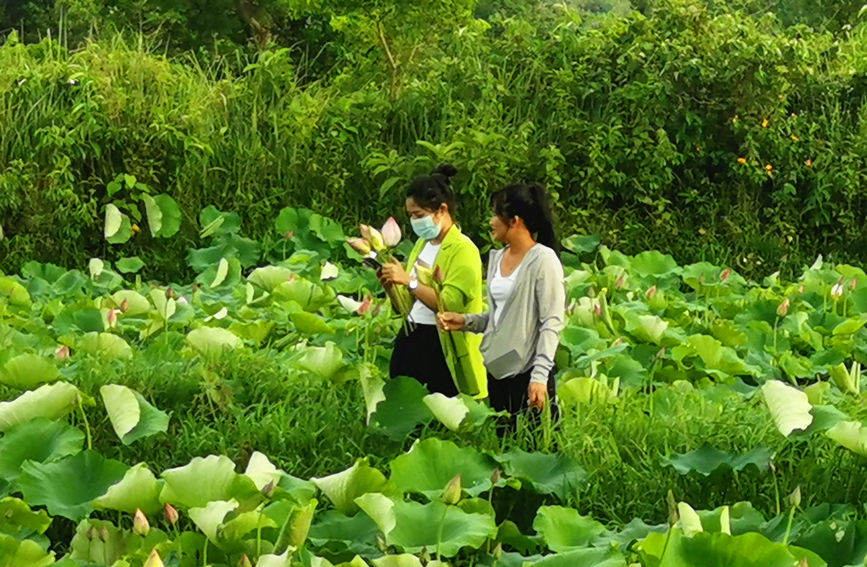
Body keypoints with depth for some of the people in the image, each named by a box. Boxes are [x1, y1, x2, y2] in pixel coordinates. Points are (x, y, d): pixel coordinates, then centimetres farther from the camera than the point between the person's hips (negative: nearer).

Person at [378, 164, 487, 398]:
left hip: (439, 346, -7)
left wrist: (409, 281, -21)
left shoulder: (463, 250, -9)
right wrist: (390, 283, 0)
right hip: (409, 338, 7)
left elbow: (449, 305, -21)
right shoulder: (423, 244, 14)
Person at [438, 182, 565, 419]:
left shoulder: (543, 260, -10)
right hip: (497, 369, 8)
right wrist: (465, 321, 4)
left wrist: (540, 376, -21)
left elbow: (552, 322, -14)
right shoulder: (497, 258, 14)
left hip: (527, 372, -8)